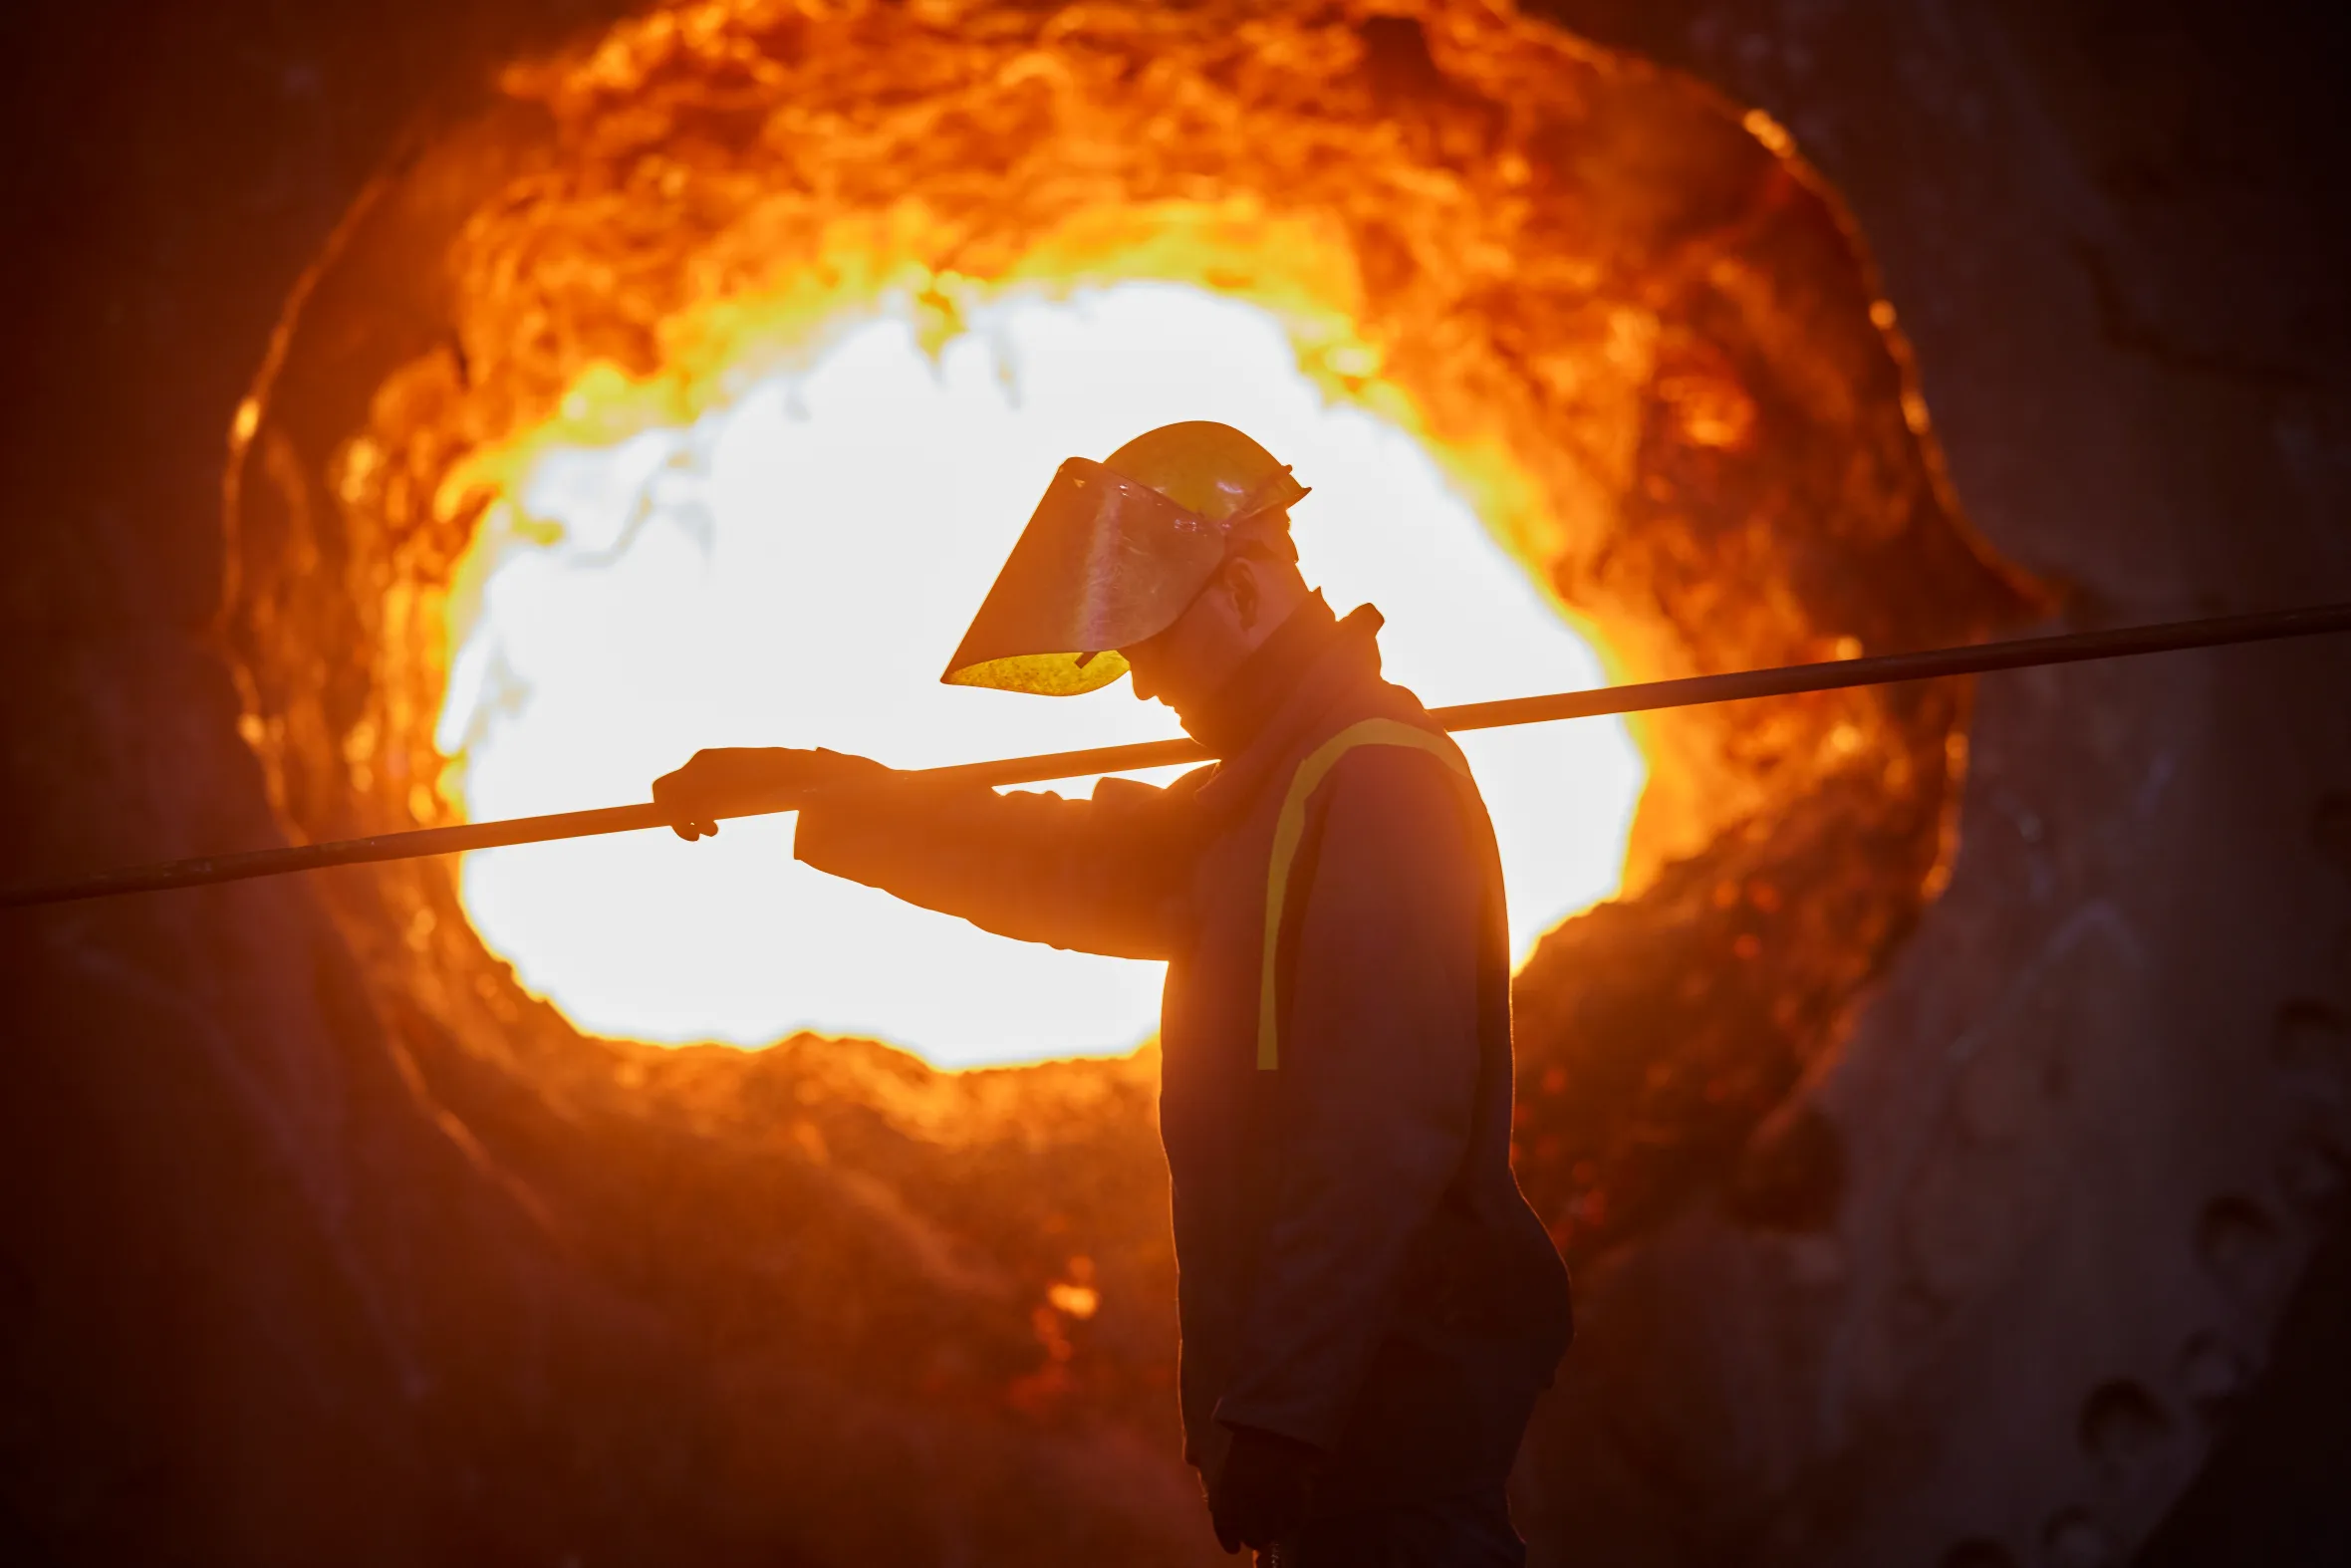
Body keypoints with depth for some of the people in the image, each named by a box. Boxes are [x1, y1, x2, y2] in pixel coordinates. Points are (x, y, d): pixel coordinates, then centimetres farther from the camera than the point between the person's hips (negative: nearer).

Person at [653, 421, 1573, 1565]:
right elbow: (1073, 866, 28)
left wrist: (1278, 1410, -25)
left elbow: (1382, 1138, -23)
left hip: (1387, 1391, -10)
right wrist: (810, 789, 25)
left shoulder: (1377, 782, -16)